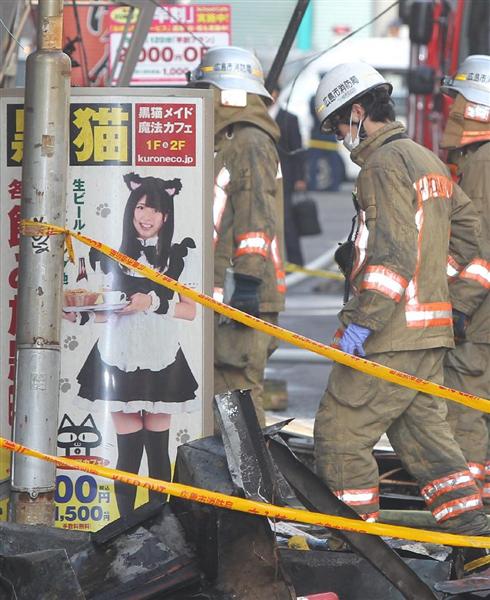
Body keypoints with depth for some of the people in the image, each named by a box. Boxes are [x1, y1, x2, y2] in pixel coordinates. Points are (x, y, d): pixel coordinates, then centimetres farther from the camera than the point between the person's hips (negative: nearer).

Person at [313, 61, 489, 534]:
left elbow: (393, 251, -21)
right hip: (431, 331, 10)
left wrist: (363, 318, -22)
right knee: (423, 430, 14)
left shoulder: (385, 164, -13)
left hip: (390, 335, -10)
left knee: (339, 434, -3)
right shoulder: (429, 162, 17)